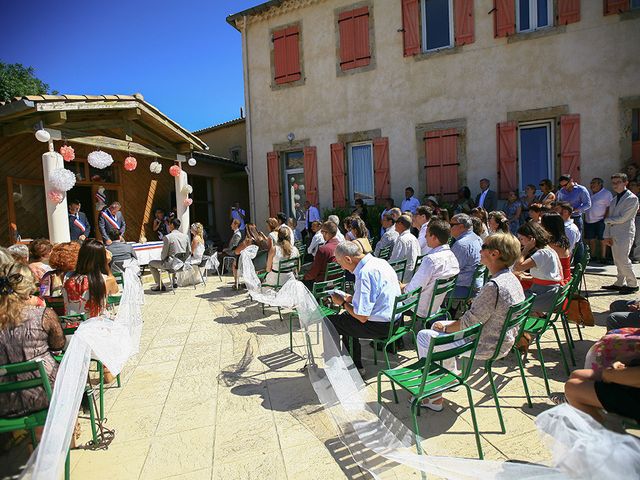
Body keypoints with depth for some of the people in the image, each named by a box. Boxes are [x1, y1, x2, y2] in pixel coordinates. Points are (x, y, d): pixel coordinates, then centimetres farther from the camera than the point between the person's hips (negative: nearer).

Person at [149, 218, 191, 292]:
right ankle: (174, 282, 40)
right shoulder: (185, 236, 1)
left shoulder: (167, 237, -15)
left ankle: (159, 285, 15)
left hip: (172, 264, -6)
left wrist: (162, 259, 12)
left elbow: (164, 254, -10)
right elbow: (189, 252, 9)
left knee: (151, 264, 15)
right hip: (181, 264, 6)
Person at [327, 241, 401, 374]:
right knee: (347, 316, 25)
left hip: (381, 326, -9)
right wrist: (352, 298, 11)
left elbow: (362, 317, -23)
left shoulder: (365, 274, -25)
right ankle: (354, 364, 31)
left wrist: (343, 303, -8)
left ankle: (357, 367, 17)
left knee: (330, 322, 3)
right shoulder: (380, 262, 4)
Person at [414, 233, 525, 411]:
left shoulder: (493, 286, -30)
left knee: (424, 336, 1)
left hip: (485, 347, -9)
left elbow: (468, 324, -24)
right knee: (438, 325, 21)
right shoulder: (513, 279, 1)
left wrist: (445, 328, -5)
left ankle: (434, 397, 9)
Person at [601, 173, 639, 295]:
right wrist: (607, 236, 9)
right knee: (617, 261, 10)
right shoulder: (614, 200, 17)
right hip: (614, 234, 7)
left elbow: (622, 218, -15)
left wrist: (607, 220, 0)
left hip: (625, 233, -7)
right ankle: (620, 283, 19)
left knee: (622, 259, -9)